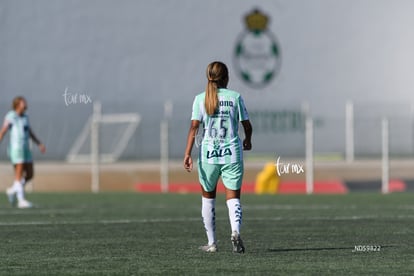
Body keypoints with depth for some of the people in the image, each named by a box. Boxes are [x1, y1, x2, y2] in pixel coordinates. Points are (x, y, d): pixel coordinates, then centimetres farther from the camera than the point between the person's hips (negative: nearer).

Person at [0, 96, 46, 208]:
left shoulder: (25, 117, 14)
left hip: (25, 149, 8)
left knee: (29, 175, 6)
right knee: (19, 175, -9)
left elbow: (30, 133, 22)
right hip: (16, 148, -8)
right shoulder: (11, 116, -8)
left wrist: (39, 144, 13)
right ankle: (21, 200, -8)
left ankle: (12, 191, 23)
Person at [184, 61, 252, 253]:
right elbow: (247, 125, 5)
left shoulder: (201, 99, 1)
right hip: (232, 154, 0)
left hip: (208, 154, 1)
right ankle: (235, 231, -27)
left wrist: (188, 153, -8)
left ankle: (211, 242, 20)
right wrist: (247, 141, 26)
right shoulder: (235, 97, 1)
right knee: (233, 197, 1)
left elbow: (194, 126, -7)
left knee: (208, 197, 16)